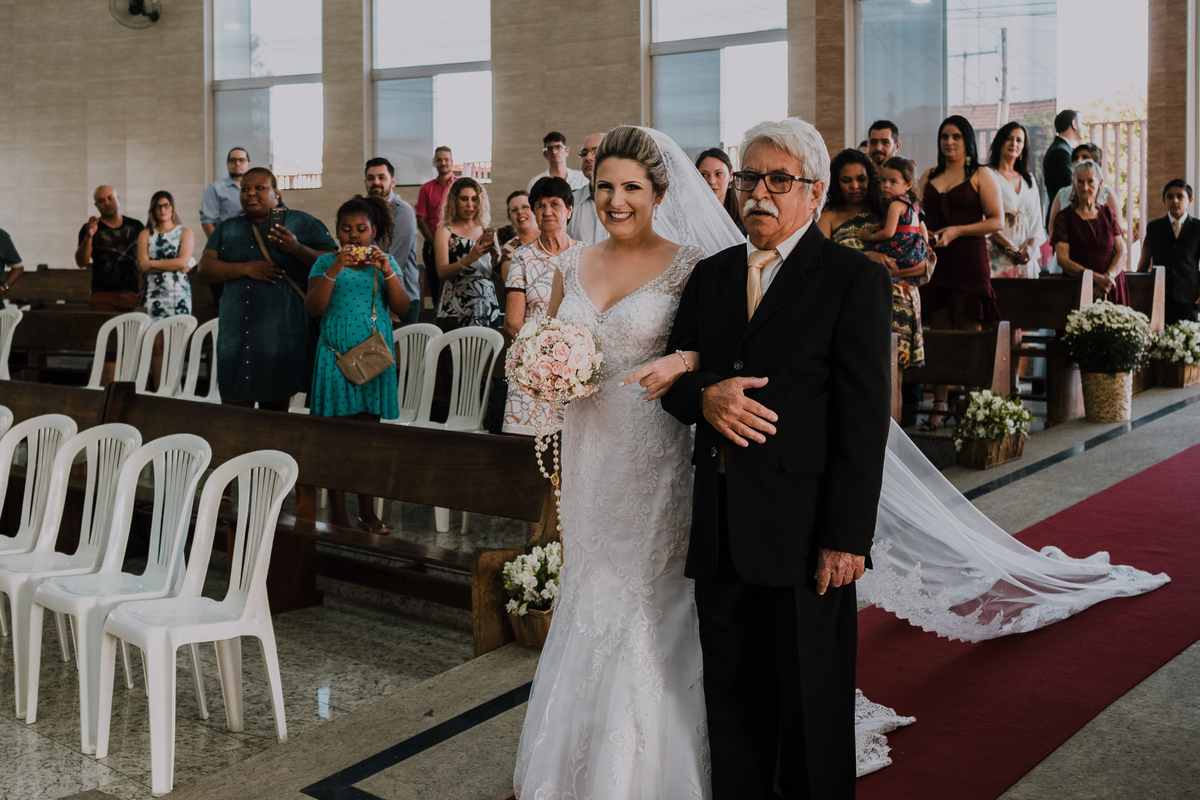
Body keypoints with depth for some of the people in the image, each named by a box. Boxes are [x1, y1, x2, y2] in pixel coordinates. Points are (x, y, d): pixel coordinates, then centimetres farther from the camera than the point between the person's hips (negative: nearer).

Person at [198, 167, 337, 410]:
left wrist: (297, 249, -17)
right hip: (236, 333, 3)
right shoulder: (228, 228, 17)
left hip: (282, 334, -3)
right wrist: (245, 268, -7)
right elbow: (205, 268, 8)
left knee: (275, 407, 3)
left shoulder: (302, 223, 5)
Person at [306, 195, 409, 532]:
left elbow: (403, 309, 0)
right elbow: (313, 309, -9)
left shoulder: (386, 262, 10)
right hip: (336, 356, -2)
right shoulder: (325, 263, 3)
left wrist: (387, 271, -13)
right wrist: (335, 270, -18)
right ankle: (339, 517, 3)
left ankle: (367, 512, 14)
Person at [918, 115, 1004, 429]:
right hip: (935, 260, 4)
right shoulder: (929, 177, 17)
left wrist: (957, 231, -13)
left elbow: (997, 220, -3)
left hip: (970, 259, -4)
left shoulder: (980, 176, 4)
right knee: (938, 332, 2)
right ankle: (939, 405, 6)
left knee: (970, 334, -3)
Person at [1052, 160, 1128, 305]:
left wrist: (1108, 276, -11)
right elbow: (1062, 259, -6)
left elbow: (1121, 251, 8)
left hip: (1111, 287, 3)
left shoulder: (1107, 214, 14)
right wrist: (1096, 278, -15)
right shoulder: (1065, 217, 3)